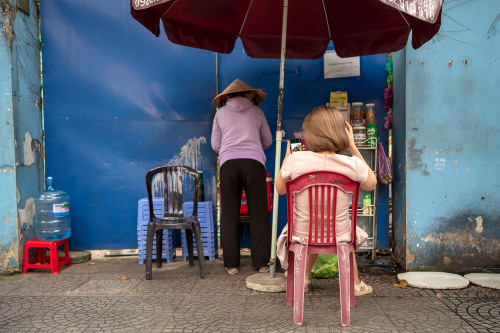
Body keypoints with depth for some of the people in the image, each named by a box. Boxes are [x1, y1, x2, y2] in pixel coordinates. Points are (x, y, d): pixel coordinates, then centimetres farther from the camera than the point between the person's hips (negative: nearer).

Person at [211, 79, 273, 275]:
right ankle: (262, 263, 5)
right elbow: (267, 141, 24)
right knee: (258, 214, 4)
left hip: (228, 163, 0)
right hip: (254, 162, 0)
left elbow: (215, 145, 18)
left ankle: (231, 264, 6)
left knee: (230, 214, 5)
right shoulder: (256, 111, 19)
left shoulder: (221, 113, 18)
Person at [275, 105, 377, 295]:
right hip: (338, 238, 0)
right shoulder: (353, 164, -16)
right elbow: (371, 184, 8)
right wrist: (353, 147, 7)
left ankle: (303, 279, 44)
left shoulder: (295, 159, -18)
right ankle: (355, 283, 46)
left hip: (302, 235, 0)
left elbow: (280, 189, 1)